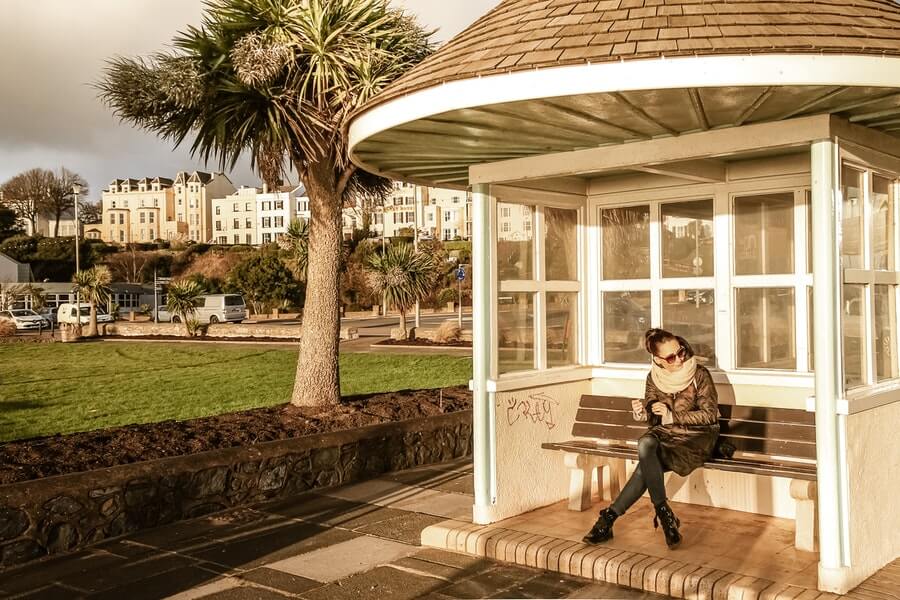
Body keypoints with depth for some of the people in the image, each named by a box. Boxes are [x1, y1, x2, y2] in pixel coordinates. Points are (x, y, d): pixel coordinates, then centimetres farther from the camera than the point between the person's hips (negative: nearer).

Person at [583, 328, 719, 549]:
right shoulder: (654, 378, 3)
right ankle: (663, 512, -27)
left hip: (697, 437, -4)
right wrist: (642, 412, -14)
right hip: (665, 433, 4)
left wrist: (673, 415, -17)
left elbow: (710, 414, -8)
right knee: (645, 443, -35)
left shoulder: (700, 374, -9)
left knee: (646, 465, -31)